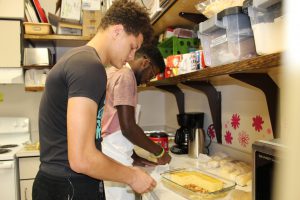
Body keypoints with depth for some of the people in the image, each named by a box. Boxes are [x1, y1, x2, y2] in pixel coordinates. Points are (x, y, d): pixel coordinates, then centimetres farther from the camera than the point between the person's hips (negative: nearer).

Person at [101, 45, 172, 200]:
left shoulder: (115, 72, 17)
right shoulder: (125, 75, -13)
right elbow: (128, 127, -20)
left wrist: (135, 157, 16)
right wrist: (159, 152, -7)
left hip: (109, 155, 10)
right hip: (114, 158, -10)